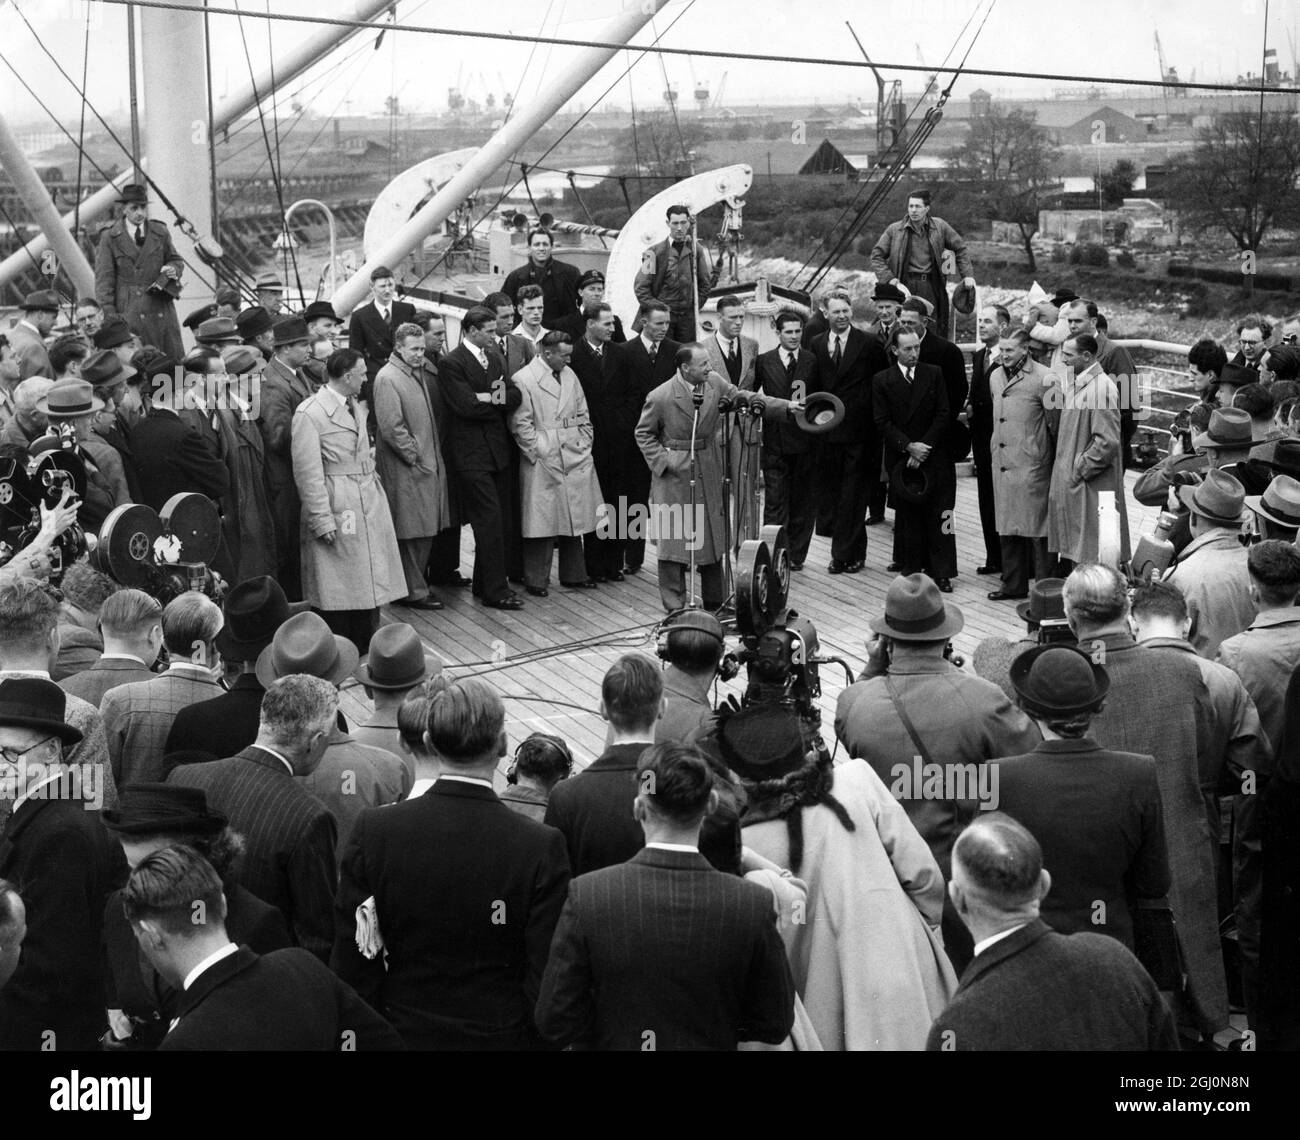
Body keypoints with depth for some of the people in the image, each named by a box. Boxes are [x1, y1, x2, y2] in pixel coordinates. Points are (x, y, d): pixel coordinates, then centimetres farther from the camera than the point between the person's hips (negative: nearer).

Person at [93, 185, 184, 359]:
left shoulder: (160, 232, 11)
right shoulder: (109, 238, 2)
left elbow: (176, 260, 23)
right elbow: (104, 279, 0)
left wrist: (173, 268, -3)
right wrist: (110, 315, -8)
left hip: (161, 310, 3)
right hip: (128, 312, -3)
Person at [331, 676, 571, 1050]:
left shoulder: (373, 832, -12)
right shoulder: (541, 847, -18)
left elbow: (351, 966, -7)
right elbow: (547, 978, -14)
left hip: (404, 1033, 2)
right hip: (502, 1035, -2)